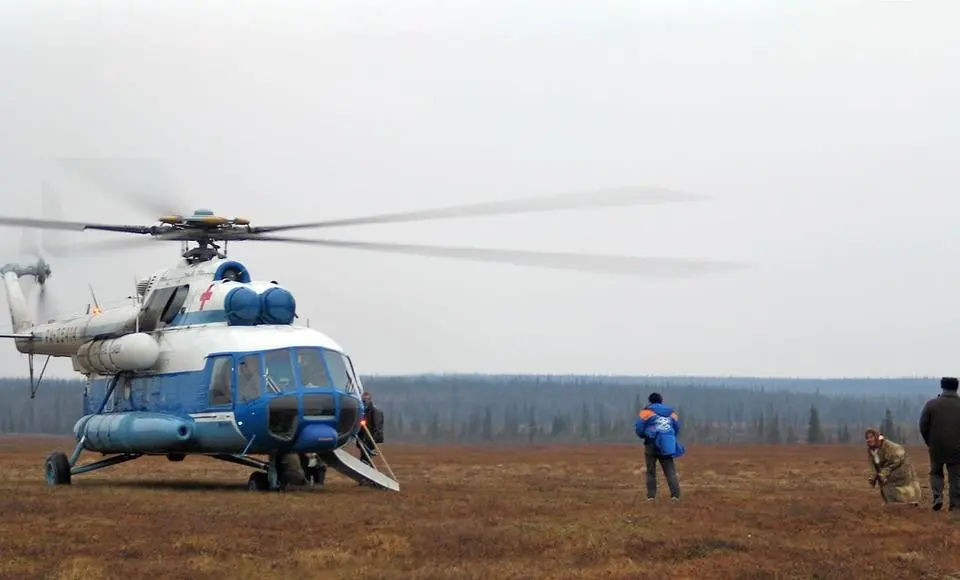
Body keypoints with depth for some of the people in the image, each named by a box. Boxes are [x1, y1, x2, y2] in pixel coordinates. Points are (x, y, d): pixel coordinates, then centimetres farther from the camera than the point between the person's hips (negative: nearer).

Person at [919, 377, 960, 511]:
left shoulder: (931, 404, -4)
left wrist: (929, 443, 12)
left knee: (936, 472, 19)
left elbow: (923, 426, -1)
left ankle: (937, 496, -2)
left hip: (937, 448, 0)